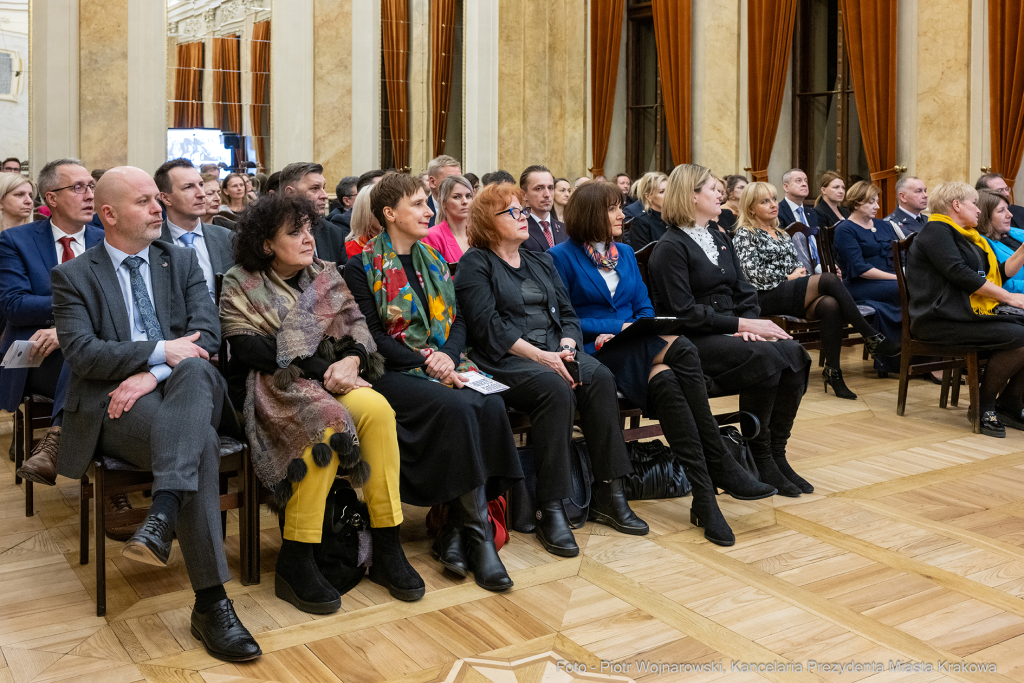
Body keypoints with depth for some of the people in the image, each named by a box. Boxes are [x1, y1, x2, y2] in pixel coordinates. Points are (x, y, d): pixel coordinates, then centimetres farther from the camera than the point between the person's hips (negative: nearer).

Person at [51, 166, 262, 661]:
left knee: (195, 368, -36)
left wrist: (153, 375, -15)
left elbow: (206, 335, 2)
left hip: (185, 393, 3)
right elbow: (81, 352, -7)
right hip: (114, 403, -2)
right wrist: (160, 350, -15)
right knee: (202, 443, -33)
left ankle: (162, 515, -46)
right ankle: (210, 603, -31)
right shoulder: (74, 276, 8)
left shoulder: (182, 262, 16)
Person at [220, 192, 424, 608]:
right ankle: (294, 563, -28)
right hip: (270, 385, -4)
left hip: (327, 376, 4)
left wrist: (351, 359, -16)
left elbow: (356, 325, 8)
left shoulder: (325, 276, 15)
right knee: (328, 421, -35)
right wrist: (318, 366, -17)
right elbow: (247, 347, -10)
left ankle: (387, 549, -23)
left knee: (378, 409, -28)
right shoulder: (241, 284, 3)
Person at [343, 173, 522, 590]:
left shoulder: (432, 260, 20)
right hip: (392, 372, -5)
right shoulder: (363, 267, 1)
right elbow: (372, 336, -7)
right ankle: (478, 533, -23)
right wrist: (426, 363, -16)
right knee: (457, 408, -33)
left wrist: (448, 355, -6)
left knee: (491, 405, -26)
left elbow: (458, 322, 15)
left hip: (444, 364, 5)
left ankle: (456, 531, -20)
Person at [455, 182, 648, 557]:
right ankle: (550, 509, -29)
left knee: (600, 377, -24)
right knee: (556, 389, -34)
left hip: (554, 353, 6)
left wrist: (566, 347, -7)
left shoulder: (541, 263, 25)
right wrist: (539, 356, -19)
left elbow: (568, 314, 16)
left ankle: (608, 494, -20)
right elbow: (488, 325, -10)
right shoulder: (475, 264, 4)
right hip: (504, 360, -6)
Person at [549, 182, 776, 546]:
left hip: (635, 349, 5)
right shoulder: (562, 257, 0)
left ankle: (704, 496, -32)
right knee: (682, 351, -30)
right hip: (594, 353, -5)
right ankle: (720, 467, -28)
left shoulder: (625, 253, 20)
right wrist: (617, 328, -12)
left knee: (665, 380, -32)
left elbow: (644, 308, 17)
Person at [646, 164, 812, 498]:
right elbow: (684, 312, -16)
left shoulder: (719, 239, 20)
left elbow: (744, 291, 15)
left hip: (729, 332, 8)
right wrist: (740, 324, -18)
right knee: (763, 358, -29)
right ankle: (759, 458, -16)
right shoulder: (670, 247, -7)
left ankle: (776, 453, -10)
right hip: (693, 341, -8)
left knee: (794, 353, -16)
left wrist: (749, 324, -7)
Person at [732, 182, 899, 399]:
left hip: (793, 296, 7)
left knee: (830, 304, -29)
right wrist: (789, 277, -3)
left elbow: (798, 269, 23)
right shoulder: (745, 235, 3)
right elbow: (755, 274, -9)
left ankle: (833, 371, -28)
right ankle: (873, 338, -21)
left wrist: (803, 274, 0)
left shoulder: (782, 235, 27)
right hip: (766, 298, -7)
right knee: (829, 279, -25)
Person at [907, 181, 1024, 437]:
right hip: (943, 318, -10)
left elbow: (1001, 272, 26)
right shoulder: (936, 231, -4)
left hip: (974, 310, 10)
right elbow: (959, 273, -17)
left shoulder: (967, 237, 27)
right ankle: (984, 405, -9)